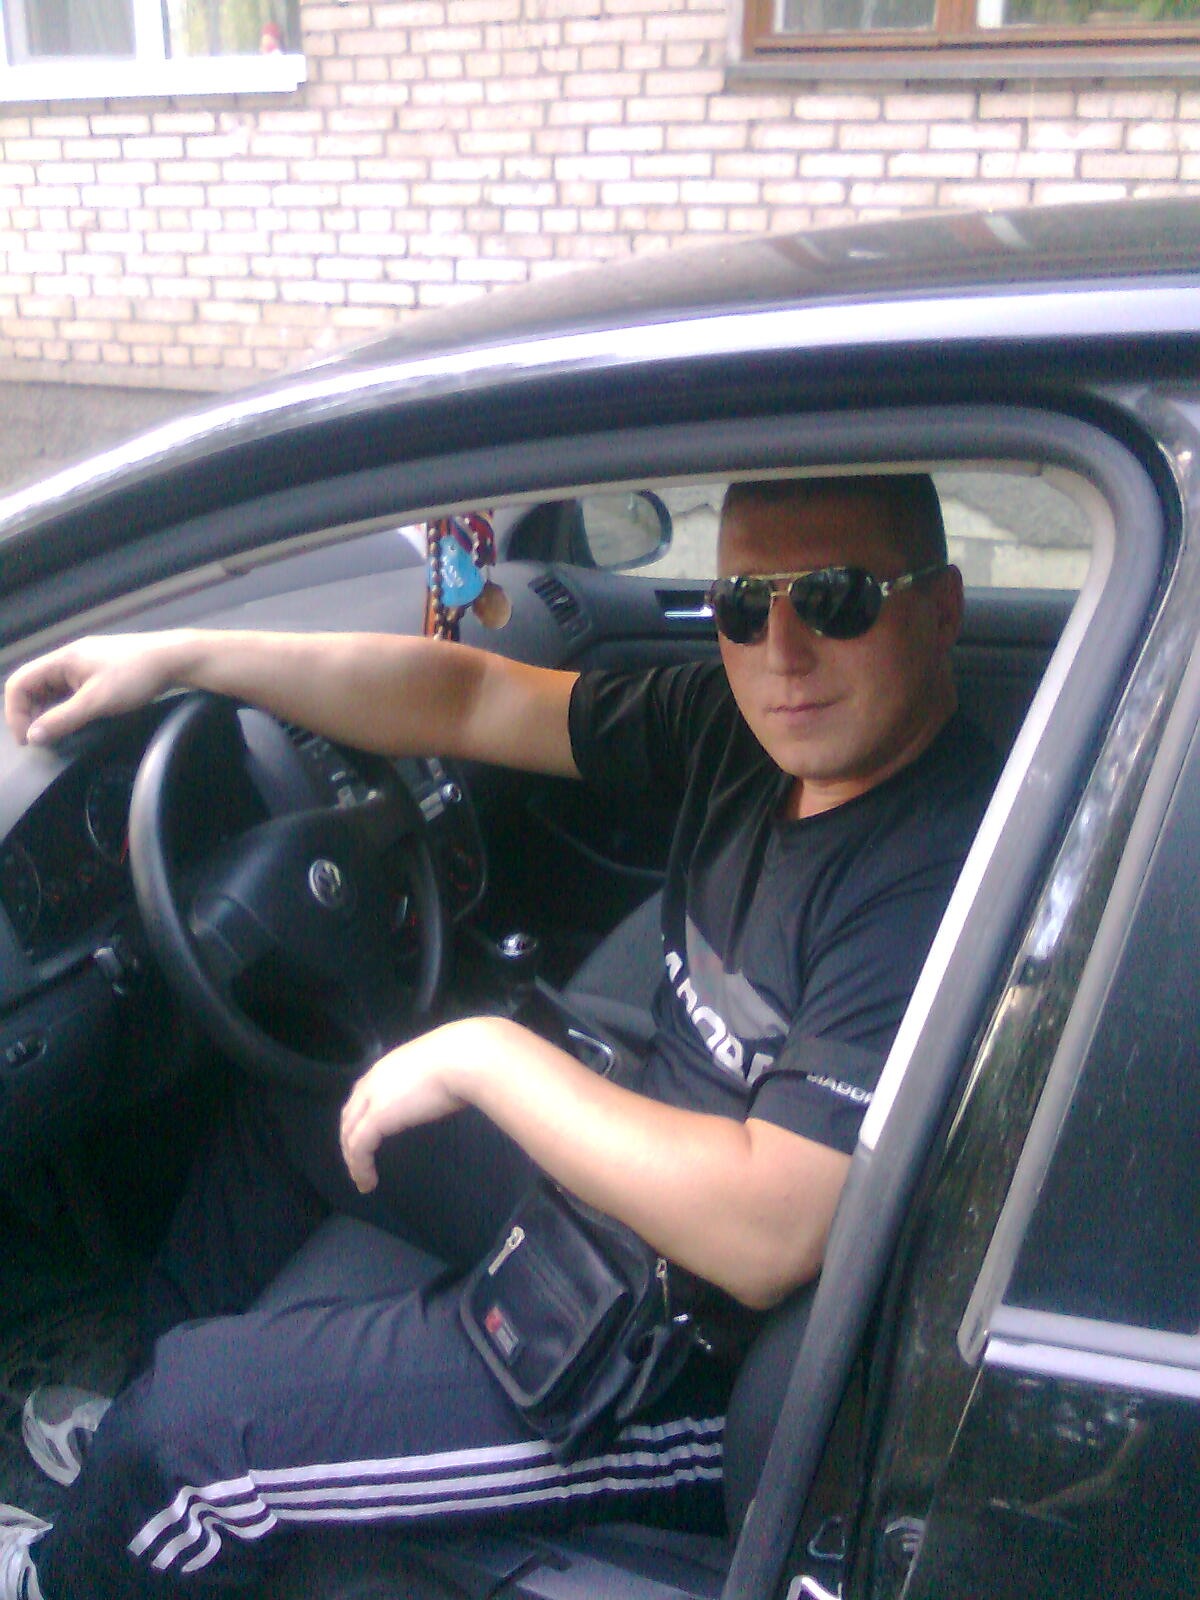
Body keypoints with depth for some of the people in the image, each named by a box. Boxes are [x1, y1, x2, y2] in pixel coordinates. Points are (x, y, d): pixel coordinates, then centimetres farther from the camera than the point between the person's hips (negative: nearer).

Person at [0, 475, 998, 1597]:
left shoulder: (940, 873, -30)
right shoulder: (742, 727, -5)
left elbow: (765, 1238, -33)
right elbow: (466, 698, 0)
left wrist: (483, 1055, -24)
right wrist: (179, 654, -3)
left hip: (704, 1368, -9)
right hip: (625, 1185, 9)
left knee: (186, 1421, -8)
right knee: (285, 1098, 23)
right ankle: (128, 1404, 41)